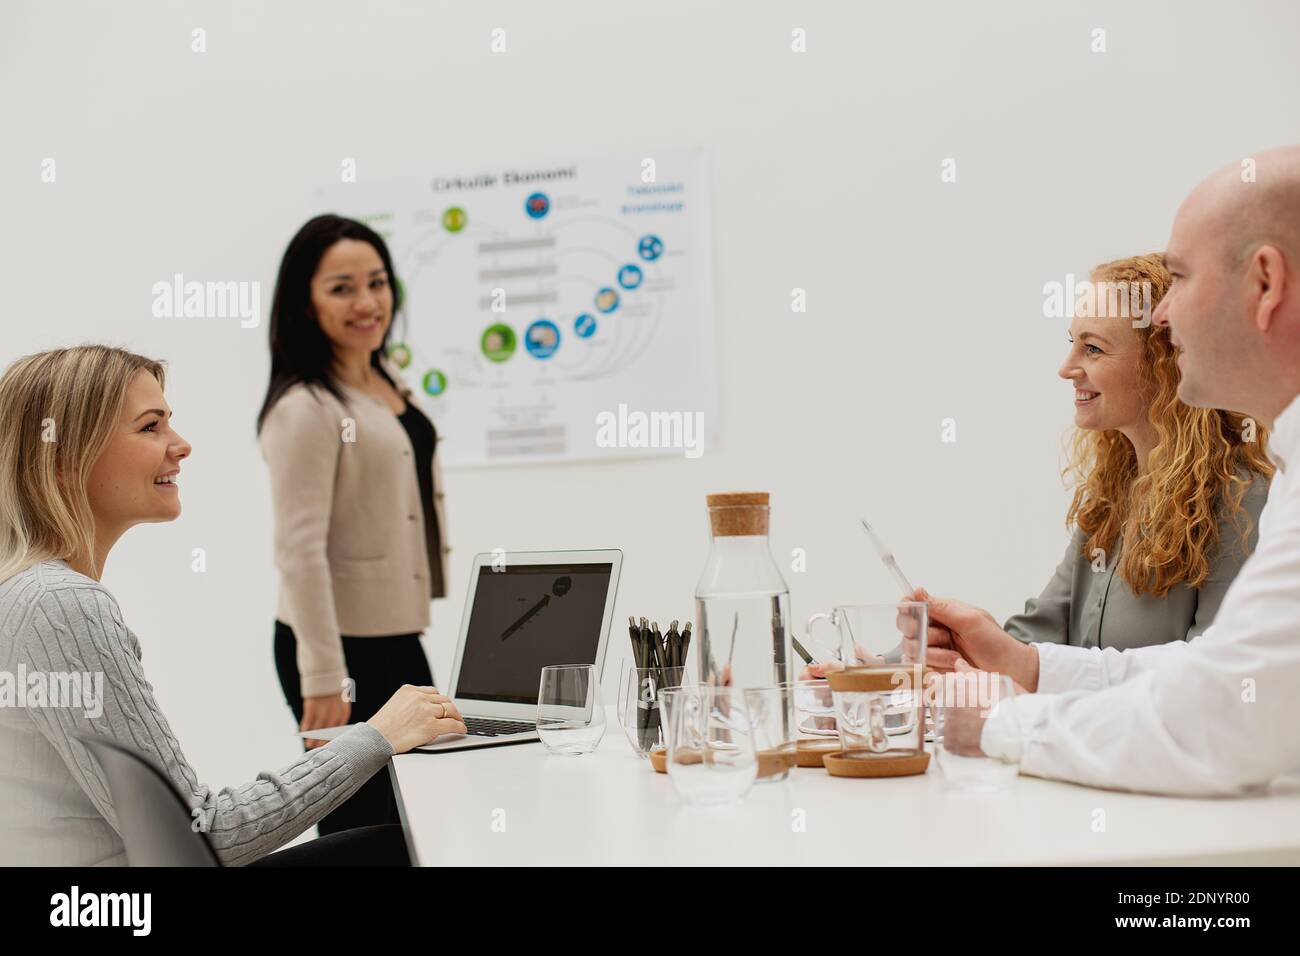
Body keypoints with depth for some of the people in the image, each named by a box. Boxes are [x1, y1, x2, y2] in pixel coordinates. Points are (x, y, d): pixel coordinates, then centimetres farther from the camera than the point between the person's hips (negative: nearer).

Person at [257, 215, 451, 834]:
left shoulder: (389, 384, 10)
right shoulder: (305, 409, -18)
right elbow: (300, 550, -22)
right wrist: (323, 680, -24)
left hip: (399, 641, 9)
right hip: (342, 648, -9)